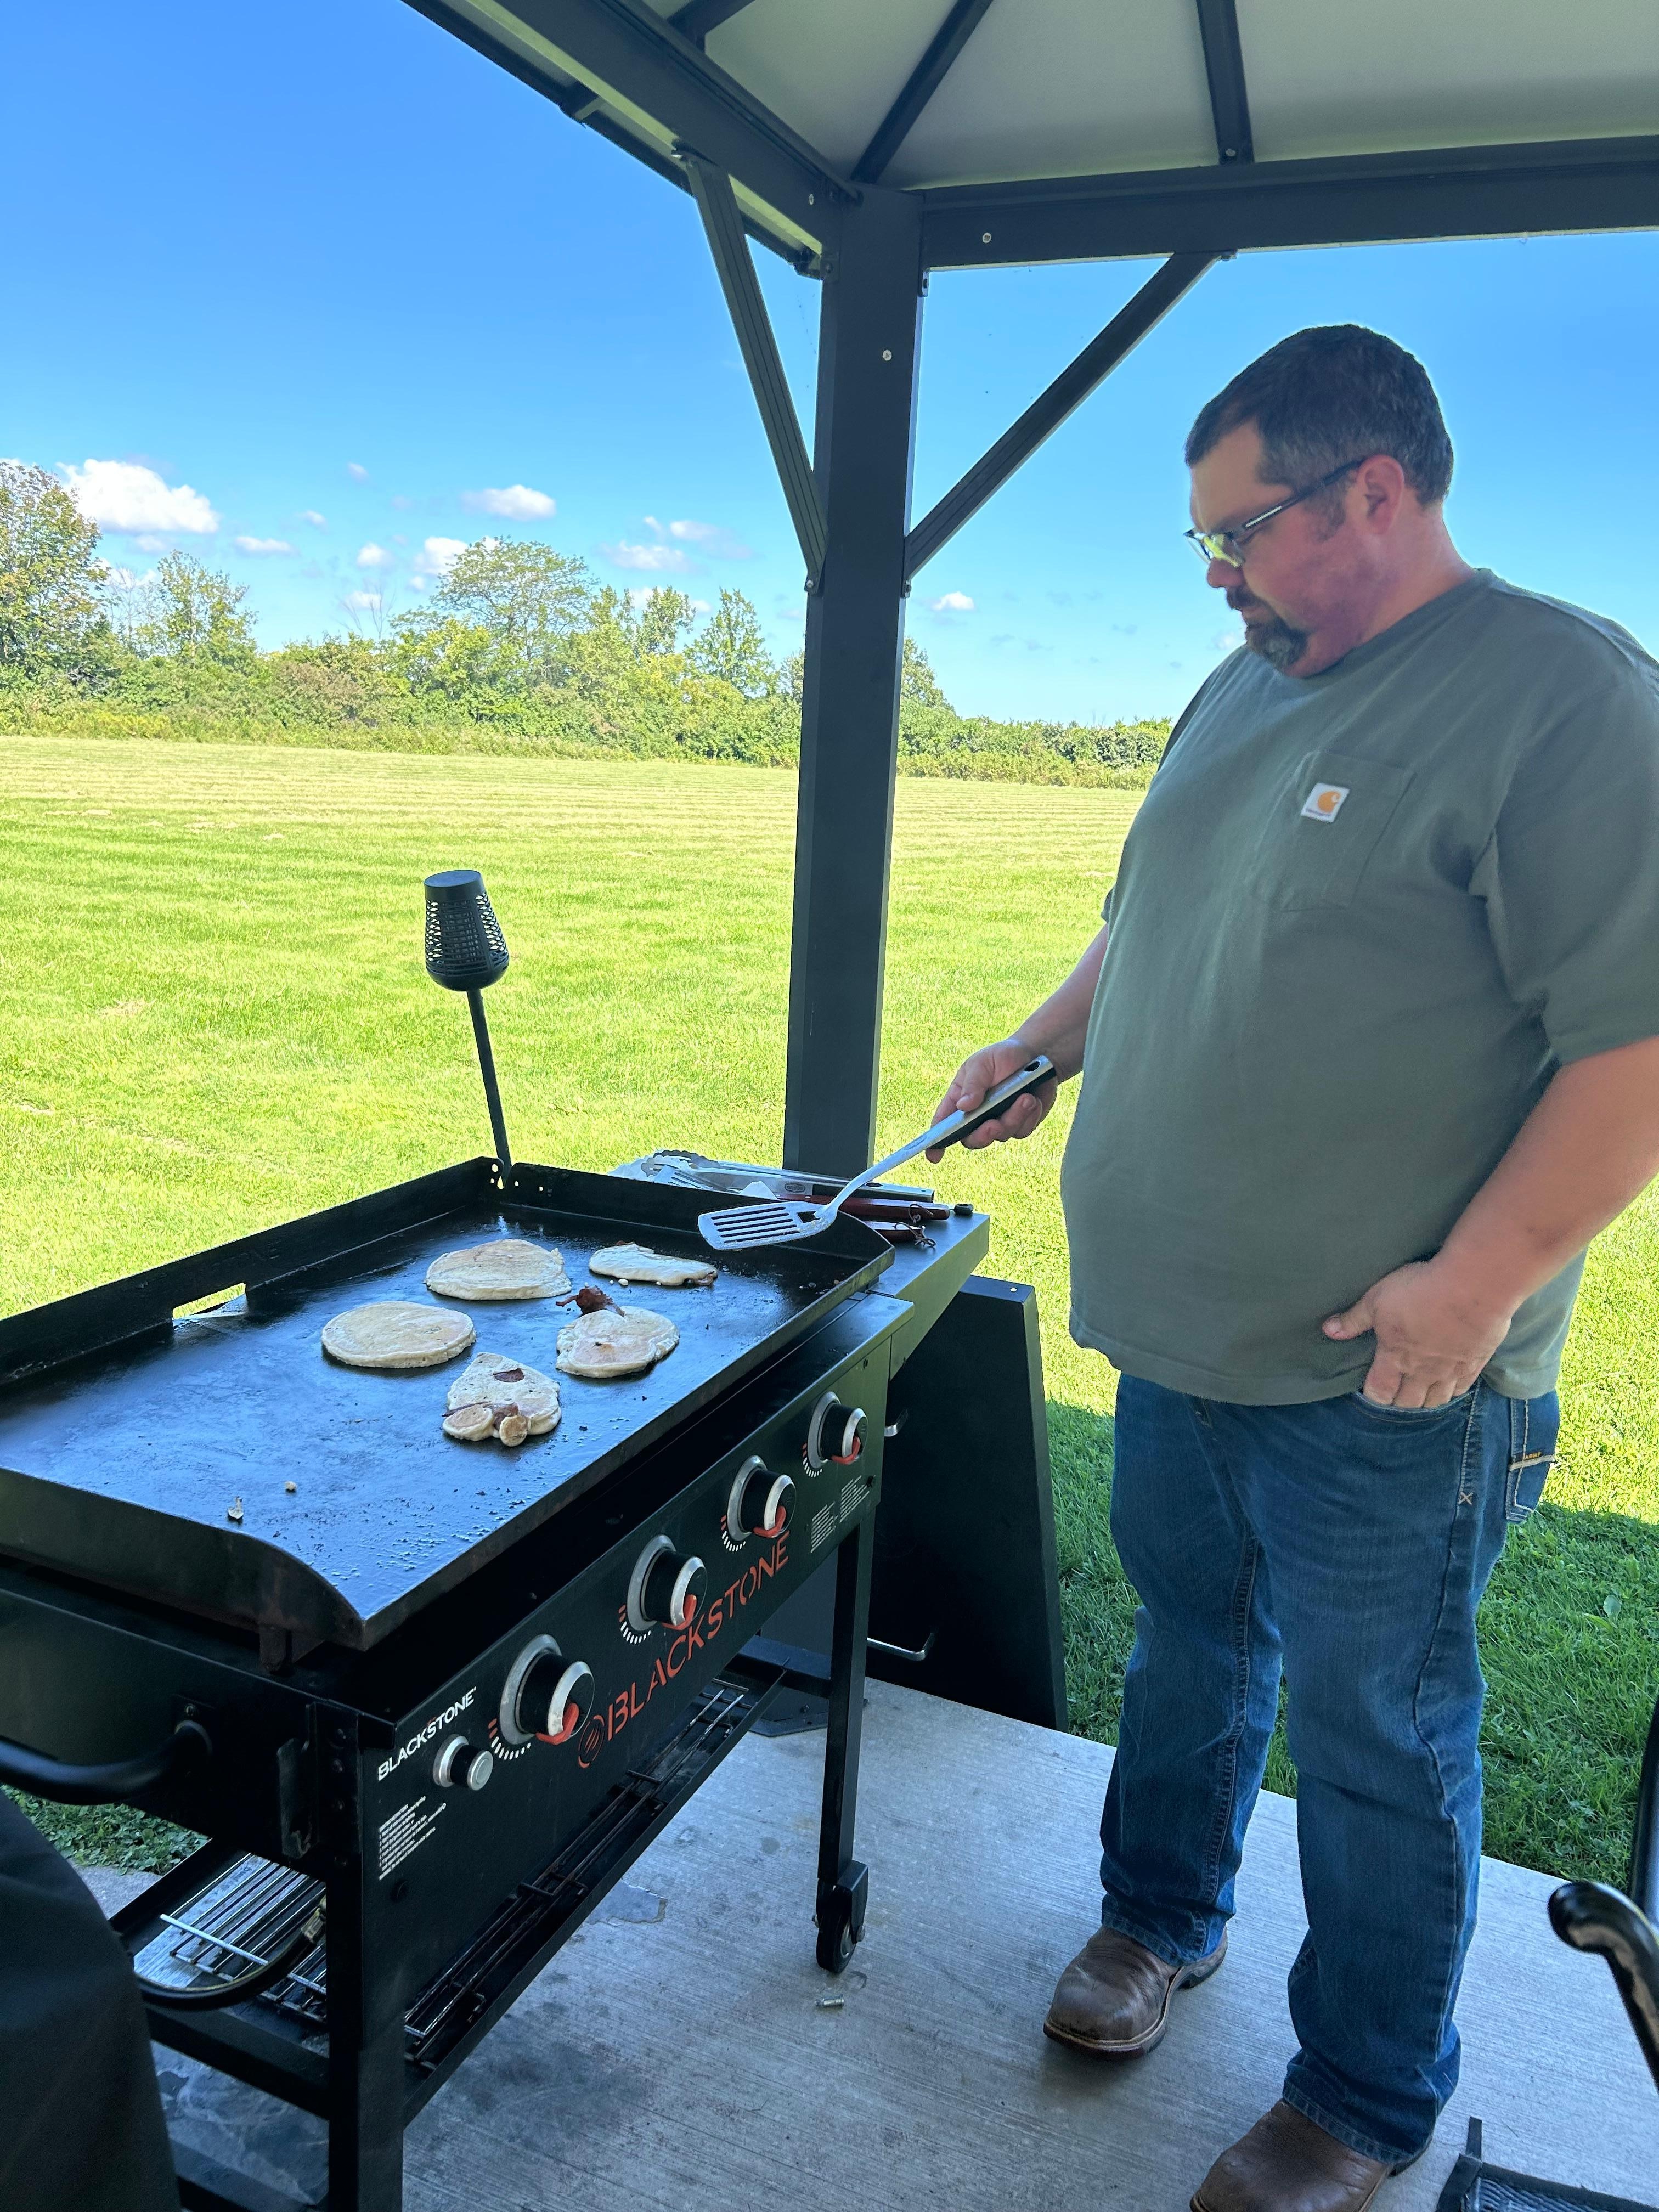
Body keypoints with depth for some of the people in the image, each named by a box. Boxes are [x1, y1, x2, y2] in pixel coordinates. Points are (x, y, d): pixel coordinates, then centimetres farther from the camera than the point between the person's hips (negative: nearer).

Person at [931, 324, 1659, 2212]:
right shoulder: (1249, 687, 10)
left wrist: (1480, 1281, -22)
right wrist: (1044, 1047, 17)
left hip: (1378, 1370, -7)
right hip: (1179, 1326, 7)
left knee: (1374, 1739, 10)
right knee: (1191, 1637, 23)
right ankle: (1159, 1915, 46)